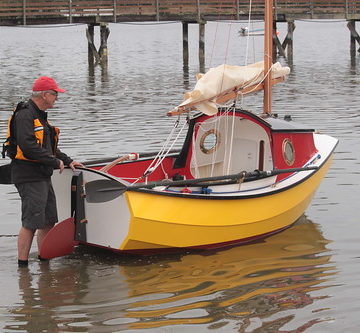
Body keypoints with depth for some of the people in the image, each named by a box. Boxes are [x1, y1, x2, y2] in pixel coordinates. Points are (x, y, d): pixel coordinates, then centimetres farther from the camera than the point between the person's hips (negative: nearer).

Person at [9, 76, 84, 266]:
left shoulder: (40, 116, 19)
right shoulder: (25, 116, -15)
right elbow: (28, 147, -26)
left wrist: (67, 161, 18)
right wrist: (55, 162, -18)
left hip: (42, 177, 10)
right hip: (29, 177, -10)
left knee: (48, 222, 14)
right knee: (31, 223, -10)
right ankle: (22, 265, -6)